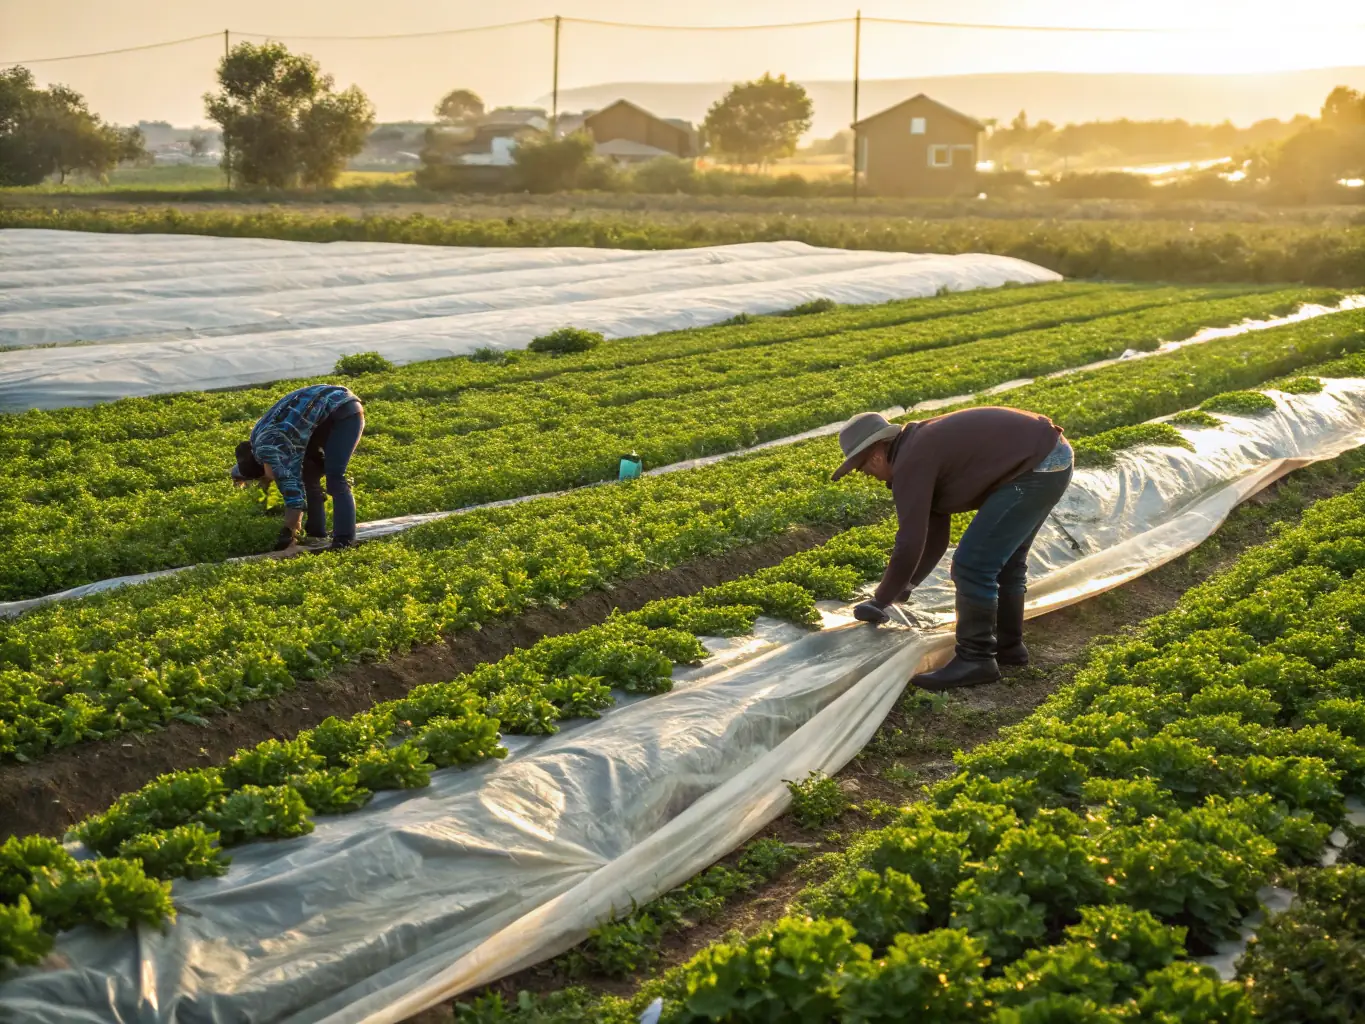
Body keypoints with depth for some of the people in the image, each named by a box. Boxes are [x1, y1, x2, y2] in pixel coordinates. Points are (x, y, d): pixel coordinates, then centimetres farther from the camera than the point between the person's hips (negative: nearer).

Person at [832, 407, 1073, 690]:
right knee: (1003, 558, 23)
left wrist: (880, 601, -1)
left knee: (972, 565, -6)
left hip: (1035, 468, -11)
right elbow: (935, 536, 25)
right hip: (1052, 456, 11)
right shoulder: (924, 448, 19)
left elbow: (909, 545, -13)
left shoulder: (910, 464, -10)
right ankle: (1007, 644, 33)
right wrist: (904, 587, 28)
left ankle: (975, 659, 4)